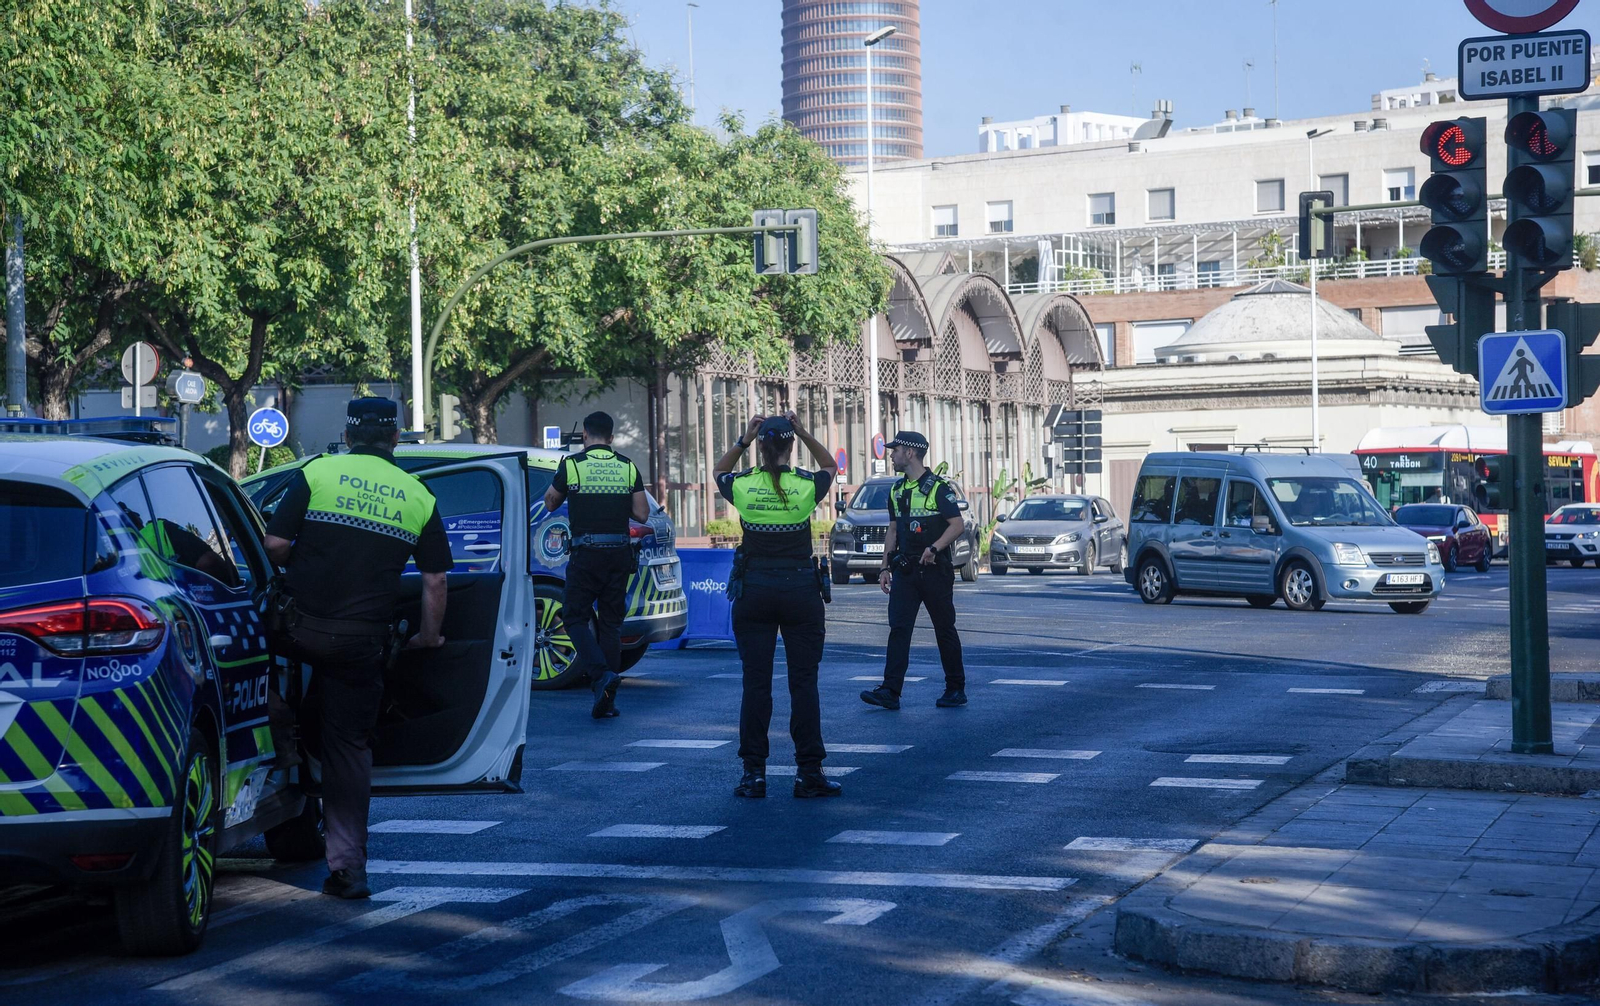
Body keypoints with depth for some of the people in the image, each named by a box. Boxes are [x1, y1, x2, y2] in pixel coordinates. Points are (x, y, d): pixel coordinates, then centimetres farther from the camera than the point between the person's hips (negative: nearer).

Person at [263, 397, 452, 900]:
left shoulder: (316, 473, 0)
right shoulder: (418, 497, 7)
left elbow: (275, 543, -5)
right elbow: (435, 580, 7)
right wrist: (430, 635, 22)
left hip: (305, 631, -2)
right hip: (364, 641, 2)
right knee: (350, 745, 7)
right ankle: (348, 869, 6)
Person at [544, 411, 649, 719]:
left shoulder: (572, 464, -3)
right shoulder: (628, 467, 4)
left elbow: (550, 503, 10)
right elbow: (642, 514, 3)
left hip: (586, 554, -3)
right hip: (620, 553, 3)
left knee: (575, 616, 7)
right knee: (611, 623, 9)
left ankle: (601, 673, -16)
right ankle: (607, 700, 8)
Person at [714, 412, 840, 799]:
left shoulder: (743, 486, -5)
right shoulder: (806, 485, -7)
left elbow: (719, 471, 19)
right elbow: (830, 466, 16)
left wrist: (744, 440, 6)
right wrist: (803, 433, 6)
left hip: (754, 590, 1)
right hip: (800, 589, -1)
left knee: (756, 683, 5)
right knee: (804, 683, 3)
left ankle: (754, 774, 6)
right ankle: (809, 774, 3)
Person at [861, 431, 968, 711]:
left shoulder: (938, 488, -8)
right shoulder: (896, 490, 13)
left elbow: (958, 525, -12)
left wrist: (934, 548, -24)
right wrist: (885, 567, 13)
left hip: (934, 570, -6)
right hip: (905, 571, 6)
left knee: (945, 630, 5)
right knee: (898, 629, -4)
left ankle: (956, 689, 15)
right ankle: (890, 692, -8)